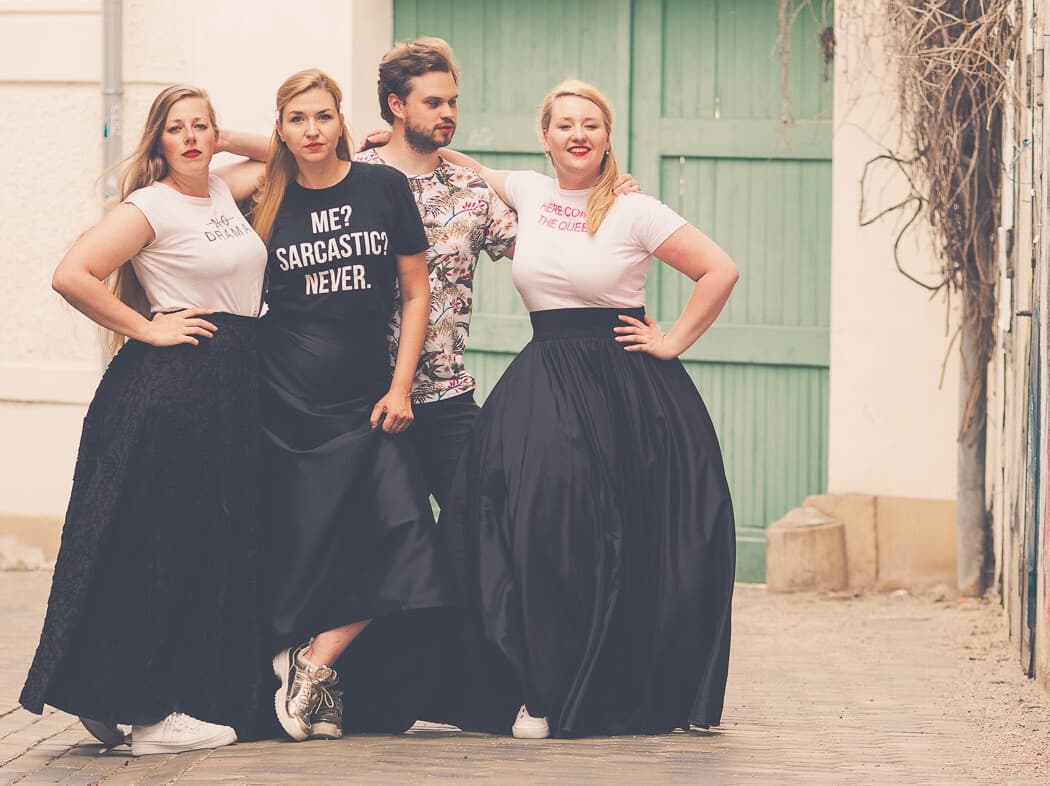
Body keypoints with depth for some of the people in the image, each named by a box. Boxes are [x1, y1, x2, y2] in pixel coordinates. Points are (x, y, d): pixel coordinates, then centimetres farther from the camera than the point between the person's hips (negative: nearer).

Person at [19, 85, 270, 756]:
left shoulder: (222, 190, 13)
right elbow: (73, 276, -18)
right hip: (172, 386, -8)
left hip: (235, 386, 8)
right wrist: (146, 329, -12)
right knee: (163, 545, -6)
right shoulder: (152, 205, -9)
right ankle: (150, 711, -3)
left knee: (219, 547, 7)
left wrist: (224, 141, 14)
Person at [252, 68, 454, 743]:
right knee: (297, 550, -2)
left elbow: (416, 294, 5)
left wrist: (400, 387, -1)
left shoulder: (383, 187, 2)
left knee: (396, 541, -13)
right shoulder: (267, 202, 4)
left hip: (365, 400, 0)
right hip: (286, 402, 0)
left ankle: (313, 660, -2)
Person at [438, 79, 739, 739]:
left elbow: (721, 271, -2)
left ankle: (624, 696, 5)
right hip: (545, 381, 3)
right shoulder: (528, 192, 9)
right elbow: (466, 170, 28)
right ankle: (543, 691, -8)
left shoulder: (635, 212, -2)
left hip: (627, 386, -3)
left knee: (631, 542, -6)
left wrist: (673, 342, -2)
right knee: (544, 523, -13)